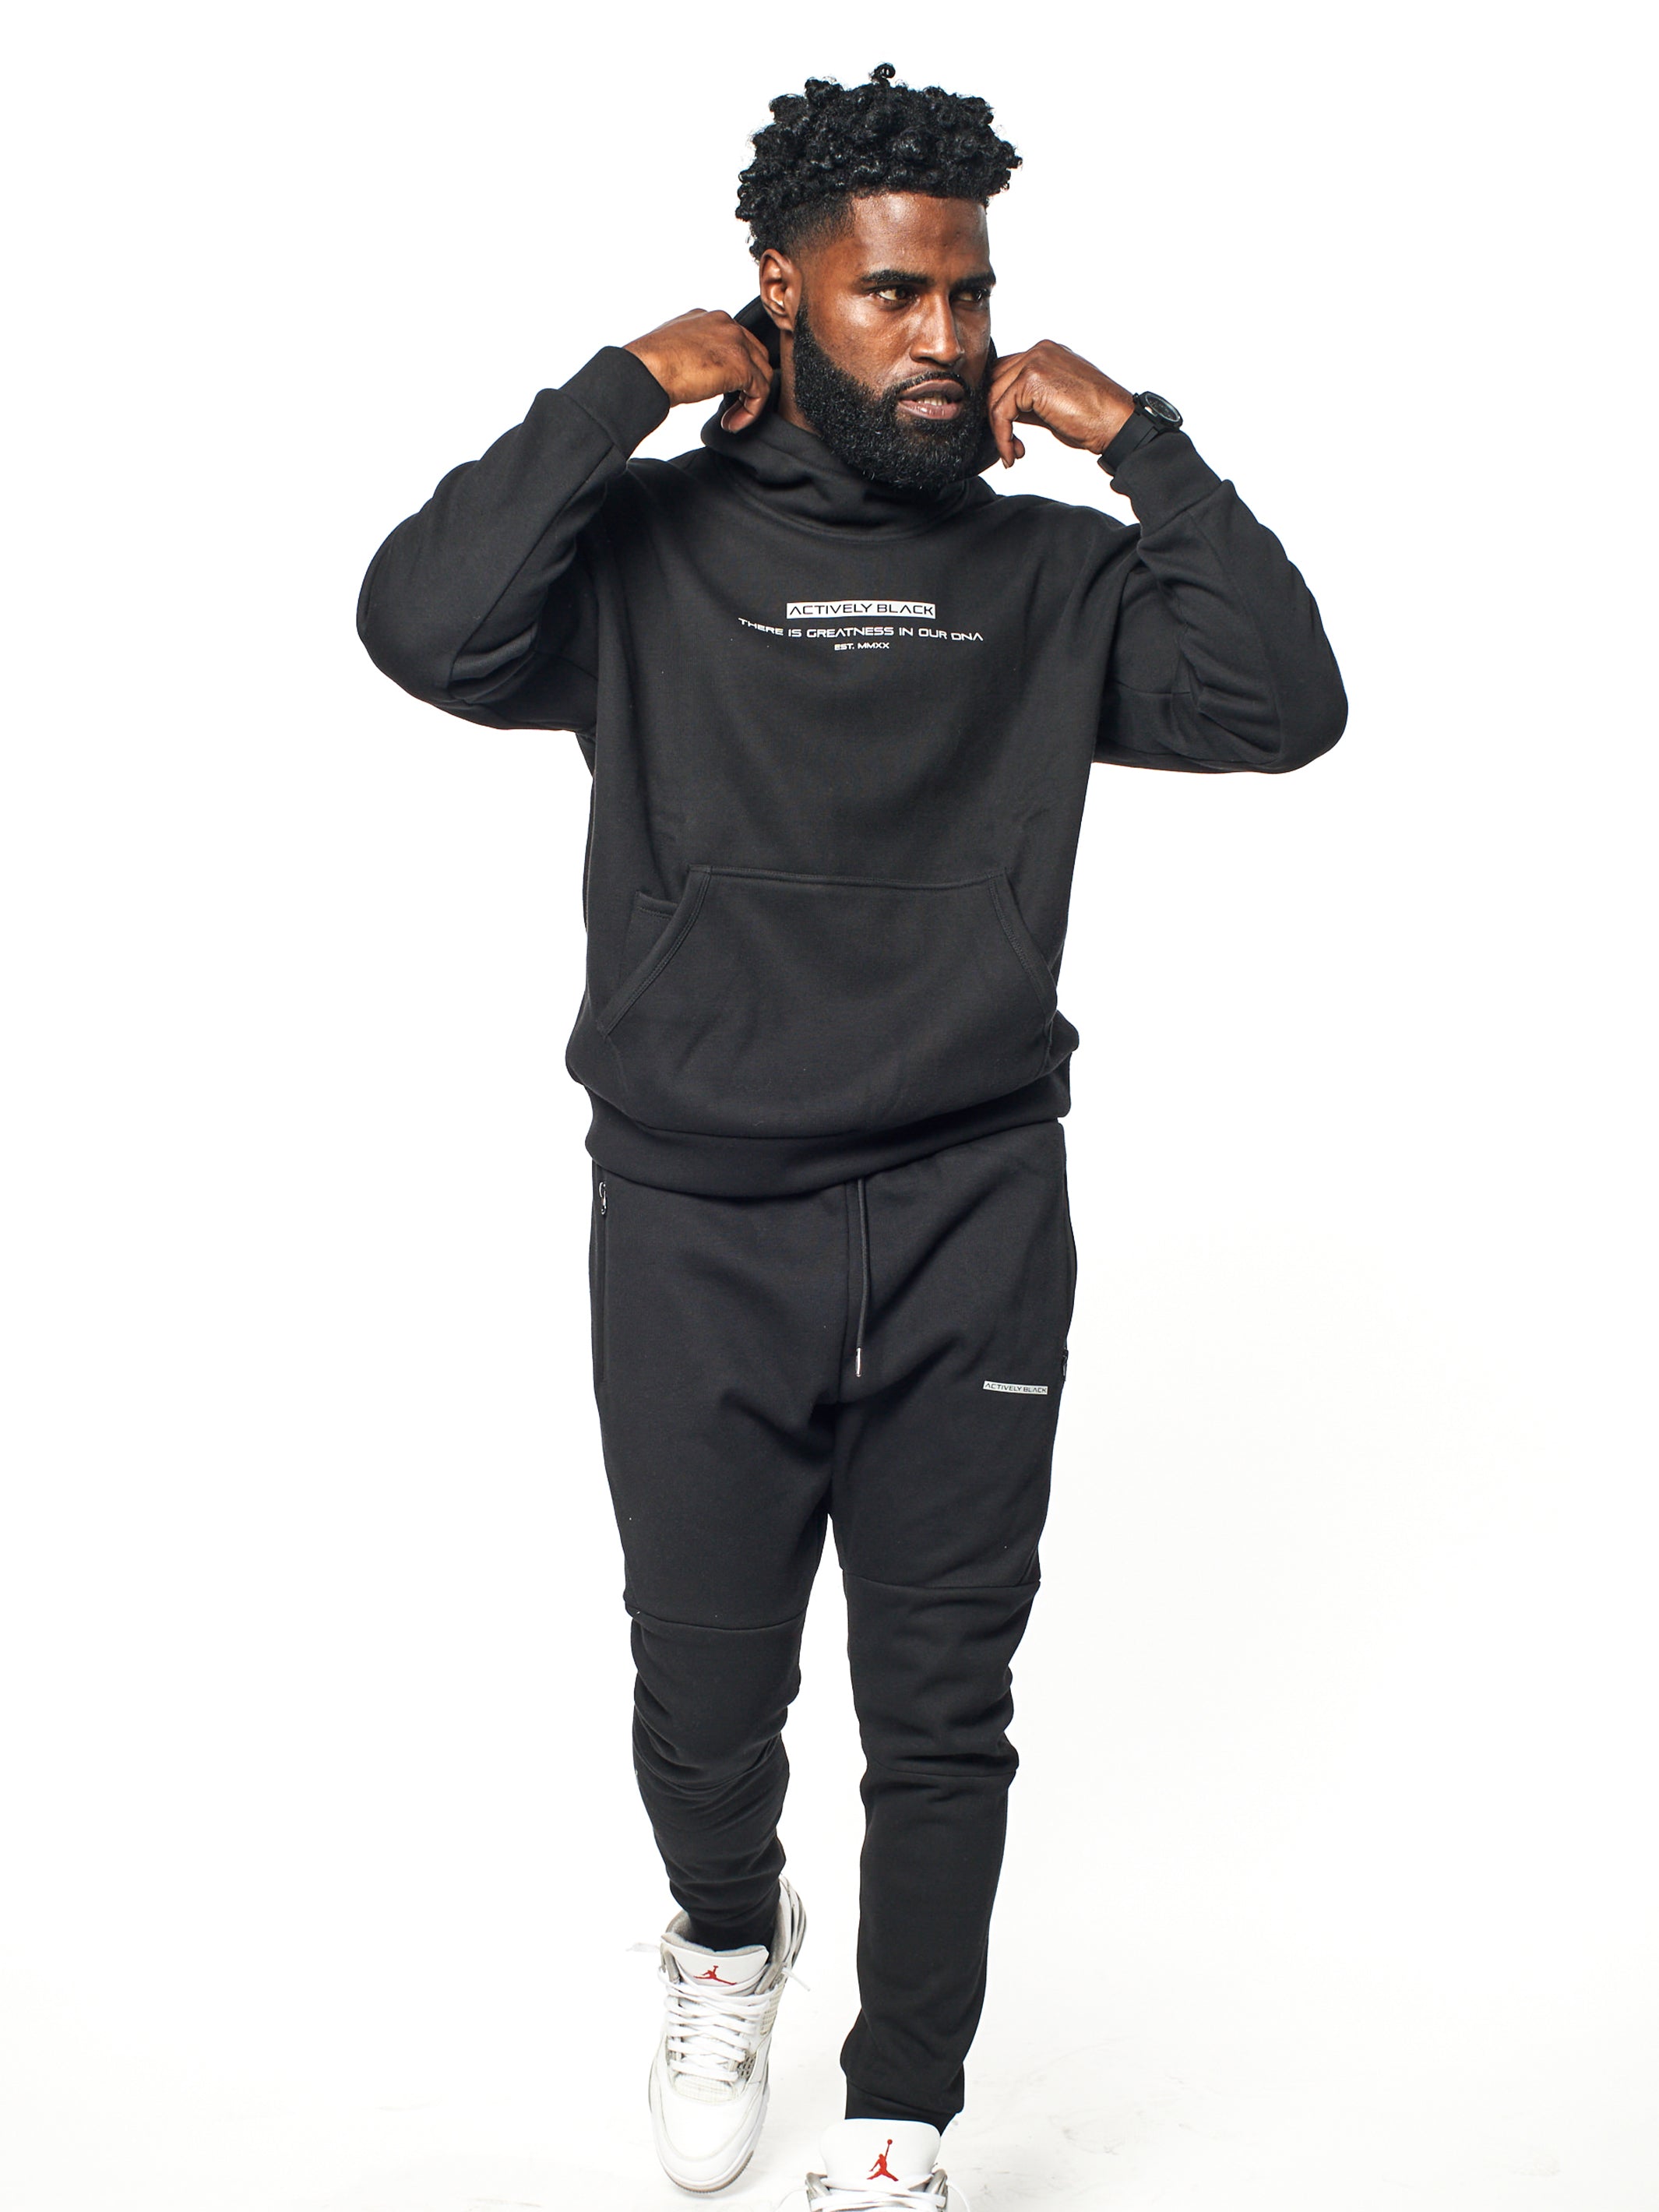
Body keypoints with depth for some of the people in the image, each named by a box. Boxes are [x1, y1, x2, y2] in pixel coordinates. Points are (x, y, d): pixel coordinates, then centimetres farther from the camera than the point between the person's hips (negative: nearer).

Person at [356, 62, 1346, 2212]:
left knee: (943, 1713, 7)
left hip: (972, 1228, 1)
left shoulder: (1046, 572, 6)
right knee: (704, 1695, 13)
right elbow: (424, 624, -18)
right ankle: (725, 1938, 46)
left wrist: (1129, 435, -4)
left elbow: (1283, 701, -7)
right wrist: (624, 388, -11)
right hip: (695, 1229, -1)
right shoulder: (646, 548, 0)